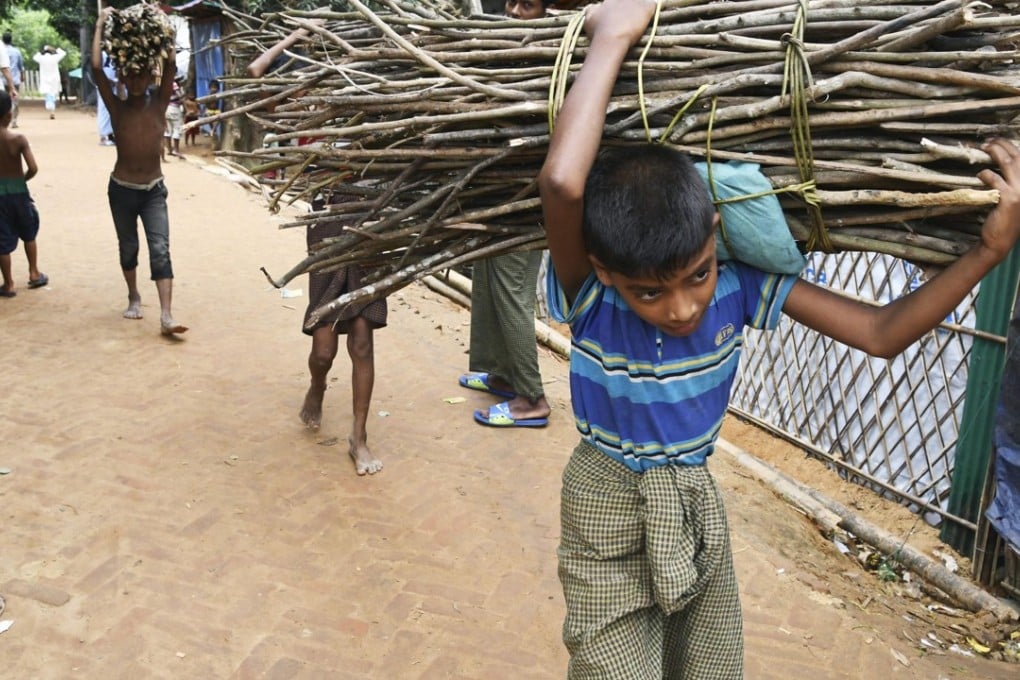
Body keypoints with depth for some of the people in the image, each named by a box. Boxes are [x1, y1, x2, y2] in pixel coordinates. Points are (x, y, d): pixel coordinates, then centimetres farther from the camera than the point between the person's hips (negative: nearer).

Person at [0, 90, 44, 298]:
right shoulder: (18, 139, -14)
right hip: (18, 192, 0)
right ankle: (34, 274, 28)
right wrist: (22, 179, 1)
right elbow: (33, 168, -20)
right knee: (29, 234, 22)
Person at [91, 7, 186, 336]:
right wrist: (101, 24, -12)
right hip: (121, 189, 0)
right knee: (128, 247, 15)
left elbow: (170, 66, -14)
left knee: (160, 250, -10)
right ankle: (134, 297, 37)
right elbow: (96, 68, -17)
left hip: (154, 190, 0)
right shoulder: (117, 108, -7)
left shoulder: (158, 104, -4)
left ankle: (166, 316, -16)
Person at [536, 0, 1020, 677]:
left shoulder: (737, 283, -17)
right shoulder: (590, 296, -27)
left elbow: (882, 331, -13)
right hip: (610, 515, -4)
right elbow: (561, 184, -48)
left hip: (700, 507, 4)